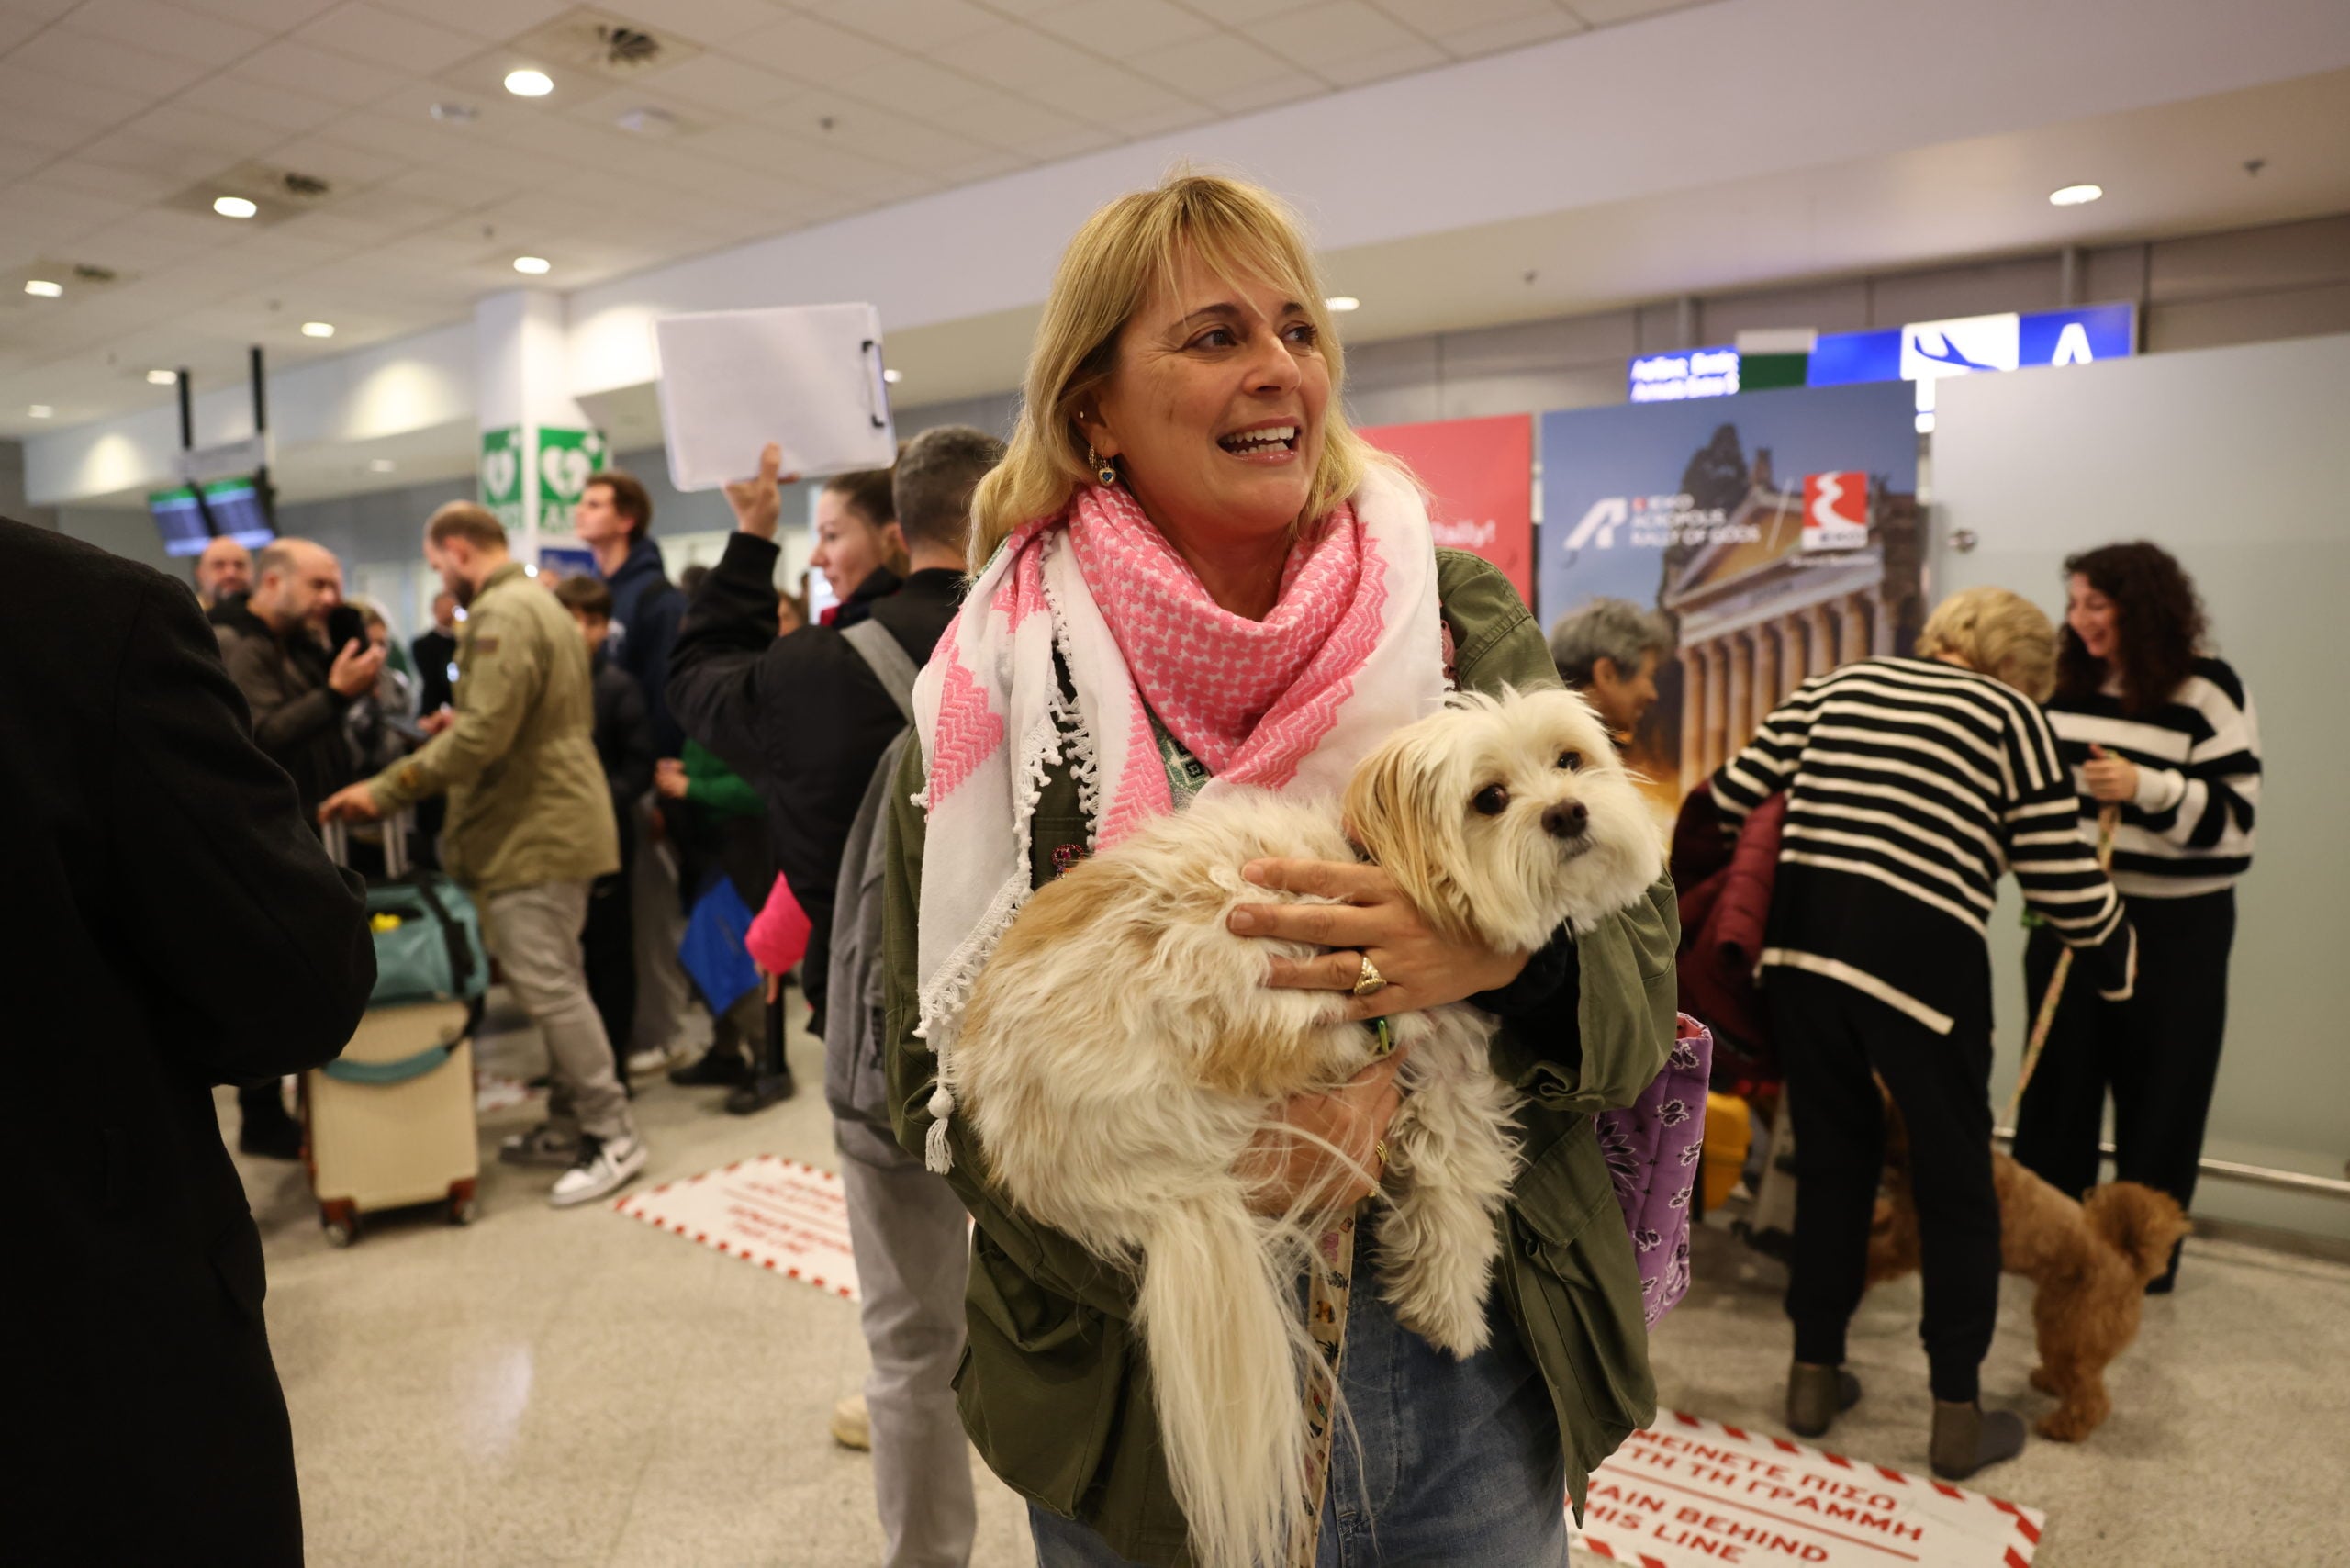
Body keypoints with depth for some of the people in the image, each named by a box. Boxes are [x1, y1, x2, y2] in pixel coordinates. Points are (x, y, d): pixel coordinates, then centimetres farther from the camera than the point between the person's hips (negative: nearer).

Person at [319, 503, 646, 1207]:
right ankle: (572, 1124, 24)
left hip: (534, 832, -11)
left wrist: (384, 791, -19)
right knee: (553, 984, 15)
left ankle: (613, 1136, 3)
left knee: (548, 988, -5)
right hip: (557, 822, 11)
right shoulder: (538, 602, 17)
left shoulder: (501, 615, -17)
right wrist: (456, 727, 20)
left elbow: (481, 735, -24)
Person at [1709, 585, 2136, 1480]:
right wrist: (2115, 961, 22)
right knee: (1956, 1182, 14)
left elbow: (1730, 799, 12)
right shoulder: (2007, 716, 7)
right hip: (1919, 957, -4)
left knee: (1831, 1159, 19)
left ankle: (1814, 1376, 30)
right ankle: (1959, 1417, 24)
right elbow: (2059, 877, 3)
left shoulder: (1839, 685, 18)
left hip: (1799, 943, 4)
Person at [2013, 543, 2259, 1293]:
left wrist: (2145, 787, -26)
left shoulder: (2209, 692, -10)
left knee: (2158, 1089, 5)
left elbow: (2235, 815, -14)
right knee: (2057, 1075, 10)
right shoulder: (2066, 684, 5)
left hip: (2174, 926, -4)